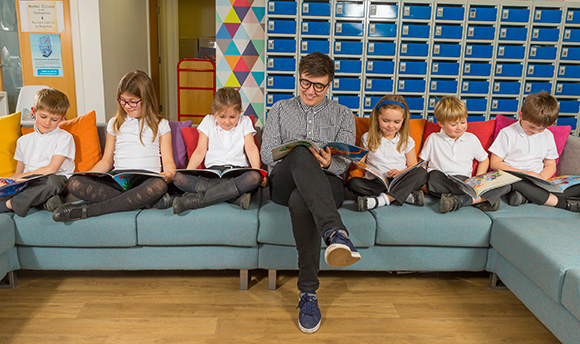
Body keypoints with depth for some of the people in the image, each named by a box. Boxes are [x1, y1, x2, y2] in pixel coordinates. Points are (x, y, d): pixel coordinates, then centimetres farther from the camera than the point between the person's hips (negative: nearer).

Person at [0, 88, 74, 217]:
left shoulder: (64, 138, 5)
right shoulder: (23, 141, 22)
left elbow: (51, 169, -5)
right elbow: (18, 174, 23)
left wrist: (20, 177, -5)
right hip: (27, 186, 4)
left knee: (53, 181, -40)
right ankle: (44, 201, -34)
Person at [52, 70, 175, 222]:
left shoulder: (160, 124, 13)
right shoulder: (115, 124, 22)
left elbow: (168, 160, 7)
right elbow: (107, 160, 23)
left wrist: (169, 174, -17)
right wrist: (87, 175, 3)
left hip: (147, 180, -3)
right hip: (118, 180, 3)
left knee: (159, 185, -41)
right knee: (74, 183, -25)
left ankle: (86, 210, -31)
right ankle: (147, 201, -32)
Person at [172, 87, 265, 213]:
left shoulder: (245, 122, 12)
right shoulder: (208, 122, 14)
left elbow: (251, 148, 1)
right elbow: (200, 151, 9)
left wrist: (257, 170, -17)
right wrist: (187, 172, -8)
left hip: (237, 171, -1)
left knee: (254, 178, -38)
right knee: (178, 178, -27)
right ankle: (237, 196, -37)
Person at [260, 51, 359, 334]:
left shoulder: (343, 115, 19)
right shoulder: (280, 110, 21)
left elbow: (344, 162, 6)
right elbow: (267, 153, 9)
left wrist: (328, 163, -20)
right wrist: (300, 158, -12)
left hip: (326, 183, 0)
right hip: (284, 181, 0)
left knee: (300, 200, -39)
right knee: (301, 154, -37)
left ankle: (308, 293, -35)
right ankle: (336, 232, -55)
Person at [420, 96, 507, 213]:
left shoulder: (472, 139, 17)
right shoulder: (433, 139, 10)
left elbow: (484, 160, 26)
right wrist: (423, 183, -10)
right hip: (442, 183, -3)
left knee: (504, 185, -17)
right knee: (434, 177, -40)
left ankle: (458, 201, -34)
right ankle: (482, 199, -35)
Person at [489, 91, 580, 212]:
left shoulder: (547, 136, 12)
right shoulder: (507, 134, -3)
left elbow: (550, 166, 16)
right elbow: (495, 163, -7)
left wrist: (541, 177, -8)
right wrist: (525, 173, -14)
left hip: (538, 184, 4)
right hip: (512, 180, -4)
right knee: (517, 183, -41)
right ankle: (564, 203, -27)